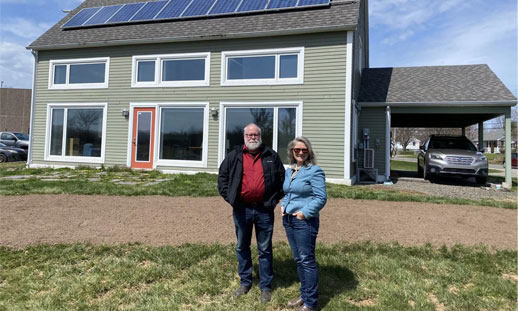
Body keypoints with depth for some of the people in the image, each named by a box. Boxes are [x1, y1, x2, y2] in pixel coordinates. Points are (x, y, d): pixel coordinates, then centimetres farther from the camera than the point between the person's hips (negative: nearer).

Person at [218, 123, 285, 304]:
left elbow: (282, 179, 8)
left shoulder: (271, 156, 3)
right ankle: (245, 282, 31)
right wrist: (229, 197, -1)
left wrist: (275, 199, 0)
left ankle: (266, 286, 22)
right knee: (242, 247, 13)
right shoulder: (234, 156, 4)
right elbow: (222, 177, 8)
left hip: (264, 210, -1)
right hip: (242, 209, 1)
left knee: (265, 249, 8)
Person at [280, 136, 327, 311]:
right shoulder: (289, 170, 12)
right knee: (298, 259, 16)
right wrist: (283, 205, 6)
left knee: (306, 260, 0)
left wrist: (304, 213, -19)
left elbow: (321, 198, -14)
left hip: (305, 221, -8)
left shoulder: (314, 171, -10)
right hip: (288, 219, 8)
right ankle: (304, 295, 31)